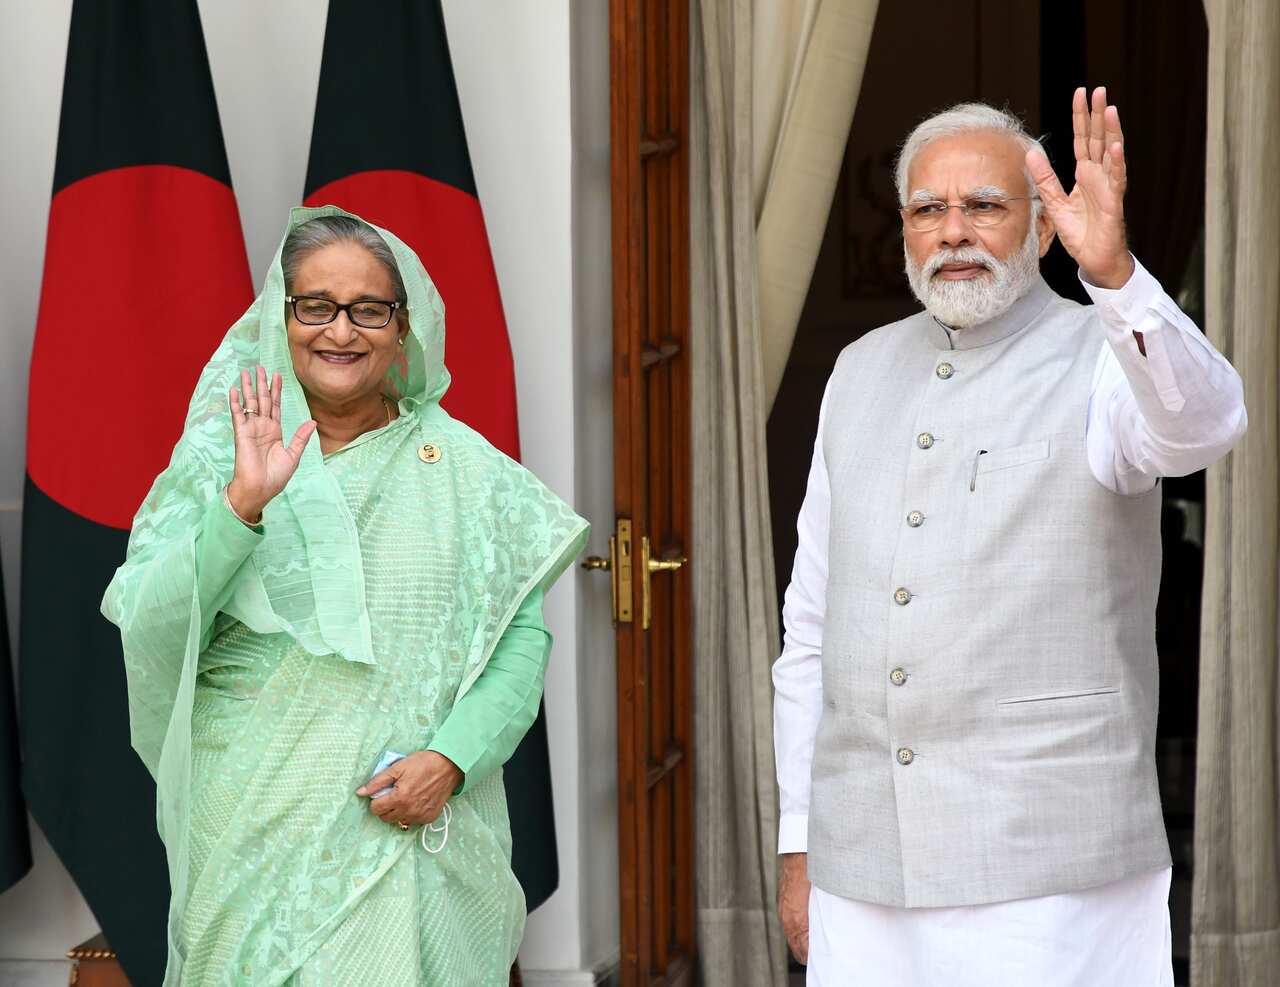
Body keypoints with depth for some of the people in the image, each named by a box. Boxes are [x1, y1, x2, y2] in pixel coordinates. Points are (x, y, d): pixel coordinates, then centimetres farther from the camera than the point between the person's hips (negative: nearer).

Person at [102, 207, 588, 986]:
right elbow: (149, 631, -8)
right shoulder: (222, 456, 3)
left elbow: (524, 634, 2)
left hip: (423, 829, 1)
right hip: (260, 832, -1)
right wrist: (244, 505, -20)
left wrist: (451, 758, -12)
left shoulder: (463, 468, 6)